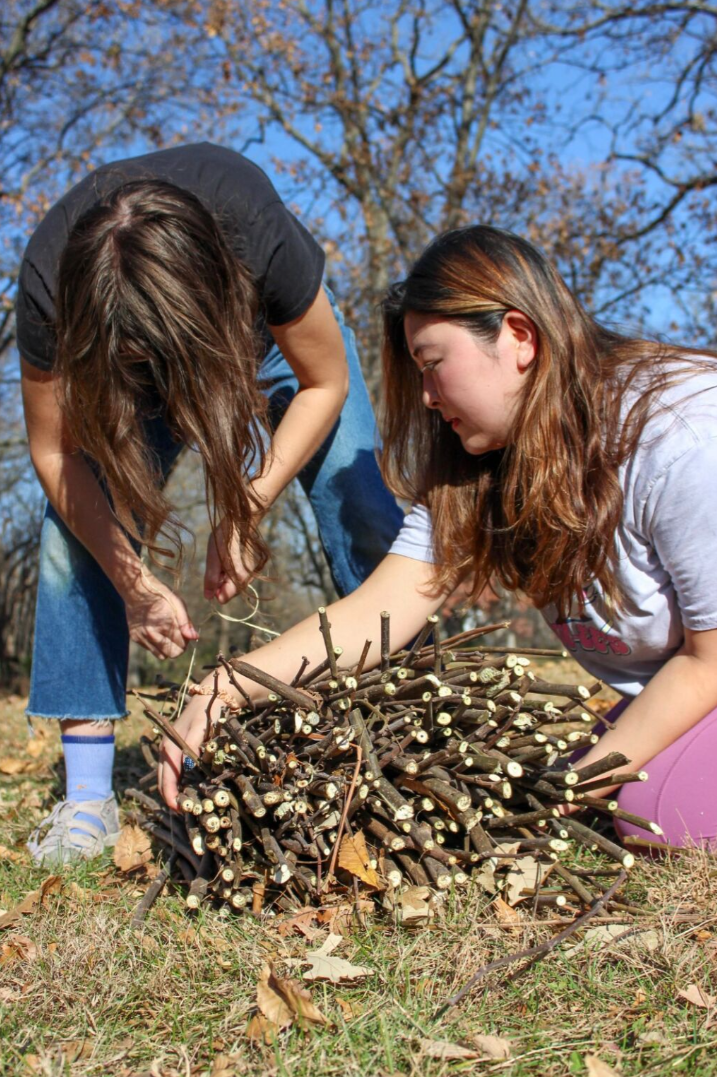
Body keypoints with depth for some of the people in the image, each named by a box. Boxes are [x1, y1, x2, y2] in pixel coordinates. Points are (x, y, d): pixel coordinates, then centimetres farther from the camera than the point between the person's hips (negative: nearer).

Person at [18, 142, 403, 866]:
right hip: (109, 348, 1)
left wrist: (244, 512, -31)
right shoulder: (48, 285, -37)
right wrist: (134, 585, -28)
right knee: (77, 525, -17)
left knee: (363, 517, -17)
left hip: (272, 331, -1)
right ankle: (87, 795, -12)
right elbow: (54, 452, -23)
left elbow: (324, 384, -24)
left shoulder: (262, 240, -43)